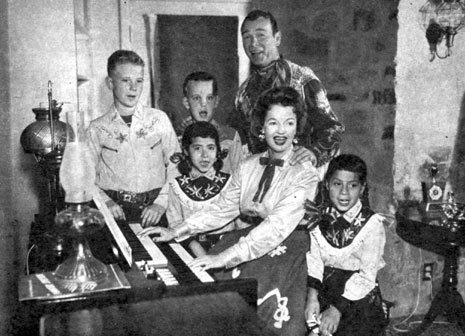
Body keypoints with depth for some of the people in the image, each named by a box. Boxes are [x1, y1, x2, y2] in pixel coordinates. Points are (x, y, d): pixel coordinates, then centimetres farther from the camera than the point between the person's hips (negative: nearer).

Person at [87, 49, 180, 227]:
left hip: (153, 209, 0)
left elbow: (175, 167, 5)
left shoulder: (159, 119, 8)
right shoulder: (97, 129, 6)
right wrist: (106, 201, -11)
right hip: (115, 210, 0)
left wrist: (161, 203, -7)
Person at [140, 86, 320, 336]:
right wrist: (176, 233, 4)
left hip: (283, 253, -5)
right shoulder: (248, 167, 7)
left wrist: (226, 256, -29)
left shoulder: (304, 173, -11)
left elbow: (278, 225, -23)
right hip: (249, 241, 5)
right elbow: (222, 209, 11)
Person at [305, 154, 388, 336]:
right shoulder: (318, 218, -1)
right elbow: (314, 260, -5)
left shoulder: (372, 224, -12)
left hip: (358, 299, -2)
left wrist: (337, 308, -19)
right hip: (324, 297, 2)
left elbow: (367, 275, -14)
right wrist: (312, 296, -20)